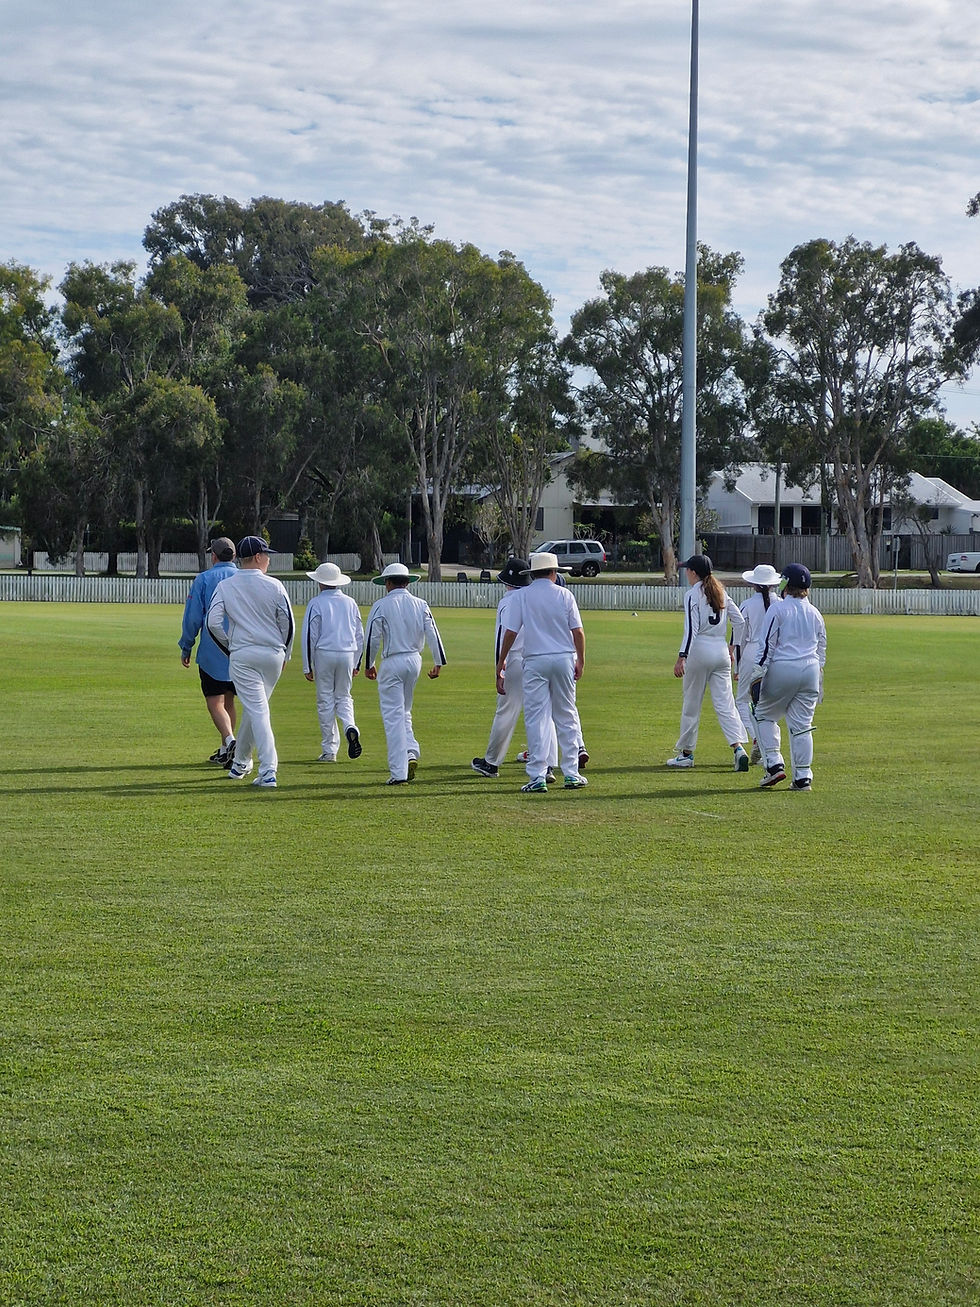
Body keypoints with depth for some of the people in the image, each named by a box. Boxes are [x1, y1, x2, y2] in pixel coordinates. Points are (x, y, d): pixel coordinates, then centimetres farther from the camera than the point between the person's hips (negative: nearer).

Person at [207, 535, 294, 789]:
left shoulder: (225, 587, -1)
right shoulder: (274, 586, -2)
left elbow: (213, 622, -8)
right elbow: (288, 624, -1)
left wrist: (229, 646, 7)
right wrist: (285, 654, 14)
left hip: (242, 655, -1)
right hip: (273, 654, 2)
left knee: (257, 710, -6)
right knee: (255, 708, 19)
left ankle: (268, 772, -15)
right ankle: (241, 762, 32)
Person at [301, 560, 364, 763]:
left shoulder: (316, 603, -3)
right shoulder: (350, 603, 10)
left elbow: (309, 636, -5)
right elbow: (360, 636, 14)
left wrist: (307, 667, 0)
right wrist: (355, 664, 21)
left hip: (324, 654, -4)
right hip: (347, 655, 4)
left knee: (325, 700, 2)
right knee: (343, 696, 15)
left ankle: (329, 750, 2)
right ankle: (350, 727, -16)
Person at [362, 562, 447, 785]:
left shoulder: (381, 606, -7)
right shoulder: (421, 605, 5)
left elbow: (372, 639, -6)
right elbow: (433, 634, 2)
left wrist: (369, 665, 7)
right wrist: (439, 663, 6)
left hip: (392, 662, -5)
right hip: (415, 660, 5)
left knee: (393, 716, -3)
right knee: (404, 711, 21)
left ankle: (398, 772, -6)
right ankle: (411, 752, 1)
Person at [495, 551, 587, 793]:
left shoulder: (522, 596, 0)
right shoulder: (564, 594, 2)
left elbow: (510, 632, -4)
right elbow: (578, 631, -1)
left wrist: (500, 664, 2)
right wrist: (581, 661, 9)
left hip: (535, 661, -1)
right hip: (564, 659, 1)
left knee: (536, 718, -1)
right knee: (566, 716, 10)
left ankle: (537, 777, -5)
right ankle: (571, 773, 11)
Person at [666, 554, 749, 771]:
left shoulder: (692, 595, -7)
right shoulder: (721, 593, 13)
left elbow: (691, 629, -16)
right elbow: (739, 622, 14)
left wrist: (682, 657, -20)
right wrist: (732, 648, 22)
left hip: (700, 650, -5)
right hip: (721, 650, 5)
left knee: (692, 704, 7)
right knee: (725, 704, 1)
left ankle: (686, 753, 15)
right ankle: (738, 748, -16)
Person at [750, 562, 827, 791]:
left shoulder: (778, 609, -4)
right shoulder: (815, 613, 14)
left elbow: (767, 645, -9)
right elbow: (822, 649, 19)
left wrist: (758, 675, -8)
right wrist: (819, 682, 25)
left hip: (782, 669, -5)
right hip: (811, 670, 5)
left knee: (764, 715, 12)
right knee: (802, 725, 6)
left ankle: (774, 764, -2)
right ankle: (803, 777, 3)